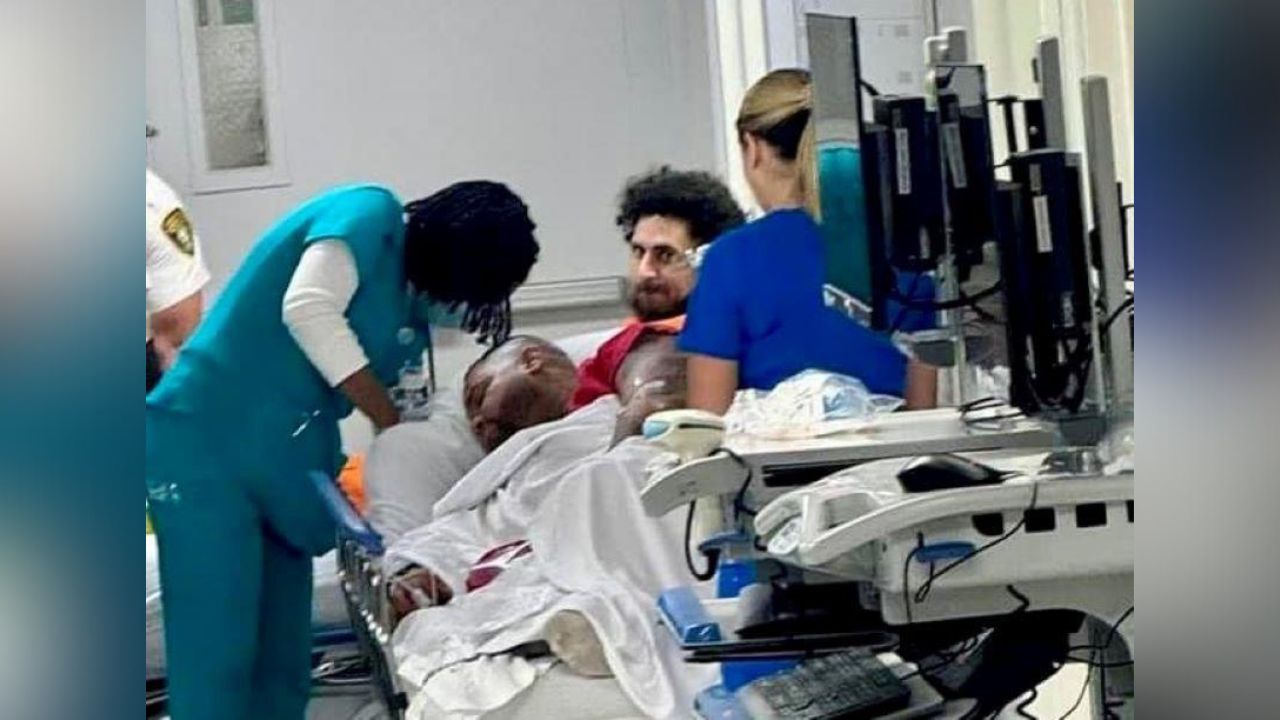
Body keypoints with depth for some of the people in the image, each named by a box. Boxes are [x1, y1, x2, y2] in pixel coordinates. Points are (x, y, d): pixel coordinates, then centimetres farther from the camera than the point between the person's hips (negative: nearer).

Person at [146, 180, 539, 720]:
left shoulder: (413, 308, 16)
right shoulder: (370, 215, -8)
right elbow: (307, 308, -22)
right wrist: (394, 426, -16)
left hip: (284, 466, 9)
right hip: (208, 443, -9)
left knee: (283, 663, 7)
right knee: (215, 657, -8)